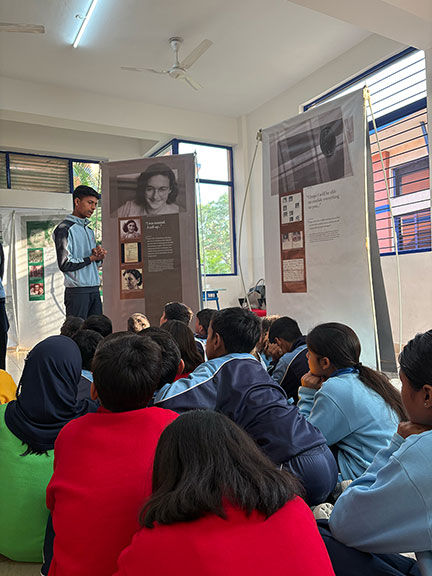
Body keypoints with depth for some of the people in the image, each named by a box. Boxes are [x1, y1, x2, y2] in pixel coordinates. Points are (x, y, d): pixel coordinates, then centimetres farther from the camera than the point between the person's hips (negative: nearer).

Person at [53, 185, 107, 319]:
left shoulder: (89, 230, 21)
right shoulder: (64, 229, -6)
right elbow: (65, 264, -14)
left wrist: (99, 255, 0)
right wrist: (91, 258, -5)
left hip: (94, 290, 8)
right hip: (77, 292, -8)